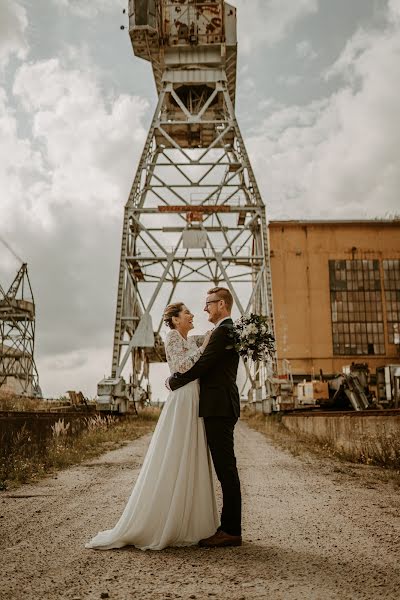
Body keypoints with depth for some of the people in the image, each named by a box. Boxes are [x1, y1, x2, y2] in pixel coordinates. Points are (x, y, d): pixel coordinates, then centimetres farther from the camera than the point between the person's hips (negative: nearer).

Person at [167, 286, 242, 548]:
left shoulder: (223, 331, -12)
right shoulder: (229, 330, 21)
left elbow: (202, 366, -16)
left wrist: (174, 382, -3)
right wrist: (180, 378, 10)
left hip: (219, 409, -11)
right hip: (220, 408, 11)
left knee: (226, 468, -6)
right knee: (225, 469, 13)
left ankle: (231, 531, 0)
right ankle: (230, 527, 20)